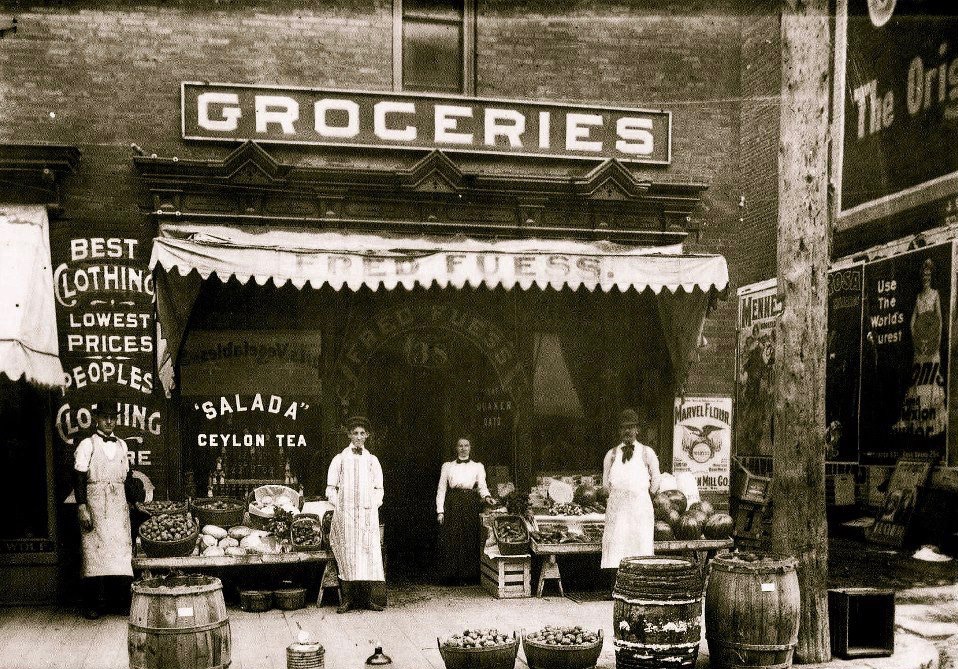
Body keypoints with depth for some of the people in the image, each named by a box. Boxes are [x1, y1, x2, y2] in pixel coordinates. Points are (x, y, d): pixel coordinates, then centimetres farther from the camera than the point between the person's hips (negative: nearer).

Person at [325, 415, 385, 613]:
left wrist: (374, 505, 1)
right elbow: (331, 488, 8)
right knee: (346, 554, -5)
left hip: (368, 513, 1)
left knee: (369, 553, -4)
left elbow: (379, 489, 15)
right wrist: (338, 506, -3)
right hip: (345, 513, -1)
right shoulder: (339, 459, 9)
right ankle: (347, 599, -2)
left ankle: (367, 598, 1)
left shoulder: (372, 460, 13)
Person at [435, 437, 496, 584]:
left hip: (471, 505, 0)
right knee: (451, 540, -6)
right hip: (452, 505, 0)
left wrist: (487, 496, -19)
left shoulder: (478, 466, 15)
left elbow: (482, 486, 4)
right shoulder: (447, 466, 14)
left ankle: (470, 575, 3)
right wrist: (440, 510, 0)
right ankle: (452, 576, 0)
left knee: (471, 540, -4)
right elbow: (441, 489, 10)